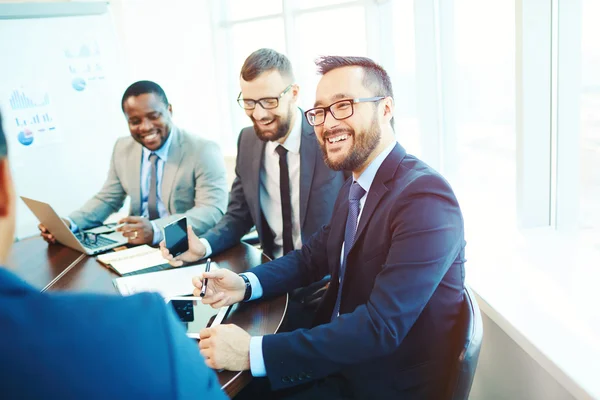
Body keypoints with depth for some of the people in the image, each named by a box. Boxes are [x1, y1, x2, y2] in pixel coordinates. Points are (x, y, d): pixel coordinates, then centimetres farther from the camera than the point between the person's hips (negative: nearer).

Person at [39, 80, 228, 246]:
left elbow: (213, 212, -21)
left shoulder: (204, 152, -12)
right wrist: (69, 223, -4)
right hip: (137, 247, 5)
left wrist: (156, 230, -35)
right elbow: (107, 200, 15)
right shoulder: (123, 148, 7)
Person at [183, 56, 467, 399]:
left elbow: (381, 327, -30)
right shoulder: (353, 188, 4)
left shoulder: (425, 196, -25)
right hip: (339, 363, 7)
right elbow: (312, 257, 10)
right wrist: (246, 285, -8)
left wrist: (253, 352, -31)